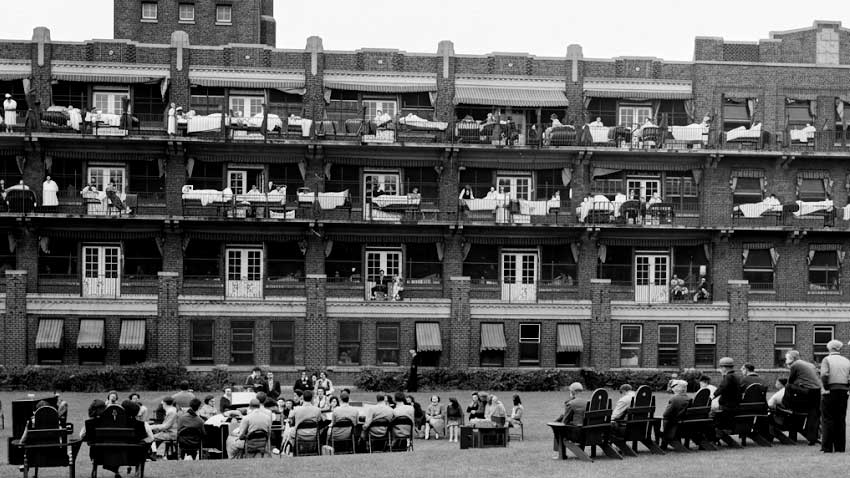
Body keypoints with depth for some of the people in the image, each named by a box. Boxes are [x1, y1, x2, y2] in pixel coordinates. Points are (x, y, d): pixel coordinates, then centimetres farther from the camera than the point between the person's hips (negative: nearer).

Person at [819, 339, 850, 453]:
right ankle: (840, 447, 10)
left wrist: (826, 387, -8)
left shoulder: (827, 359, -3)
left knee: (828, 419, 1)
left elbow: (824, 375, -18)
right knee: (841, 420, 9)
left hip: (830, 393, -4)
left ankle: (827, 447, -2)